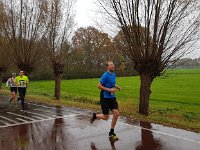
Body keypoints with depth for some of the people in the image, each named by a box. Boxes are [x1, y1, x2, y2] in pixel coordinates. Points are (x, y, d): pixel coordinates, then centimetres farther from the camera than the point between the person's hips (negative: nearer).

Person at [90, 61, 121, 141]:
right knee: (106, 117, -1)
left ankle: (111, 133, 11)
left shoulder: (114, 75, 10)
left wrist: (117, 87, 7)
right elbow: (99, 86, -17)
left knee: (116, 114, -4)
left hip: (112, 97, 7)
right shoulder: (105, 75, -15)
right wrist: (109, 90, -21)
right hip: (105, 98, -7)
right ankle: (95, 116, 31)